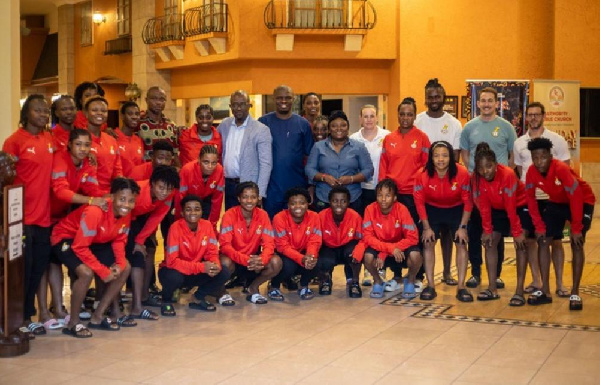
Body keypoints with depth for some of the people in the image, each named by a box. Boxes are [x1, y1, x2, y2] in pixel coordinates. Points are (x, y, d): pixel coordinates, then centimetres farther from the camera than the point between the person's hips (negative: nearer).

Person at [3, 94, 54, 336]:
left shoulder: (50, 139, 9)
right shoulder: (14, 141, -8)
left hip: (44, 215, 6)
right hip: (23, 216, -6)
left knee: (39, 266, 12)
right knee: (22, 268, 1)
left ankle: (26, 316, 25)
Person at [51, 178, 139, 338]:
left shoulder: (125, 213, -13)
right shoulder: (94, 211, -36)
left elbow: (119, 240, 0)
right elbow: (80, 247, -32)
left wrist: (120, 263, -19)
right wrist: (104, 272, -28)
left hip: (95, 241, 8)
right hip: (66, 238, -8)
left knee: (124, 268, 1)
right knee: (86, 273, -32)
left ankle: (98, 316, 8)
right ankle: (73, 323, -13)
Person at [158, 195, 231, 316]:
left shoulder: (207, 225, -9)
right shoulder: (176, 228, -23)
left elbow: (212, 253, -4)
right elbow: (172, 261, -27)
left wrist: (215, 265, -29)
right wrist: (201, 267, -35)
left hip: (196, 273, 4)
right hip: (176, 271, -4)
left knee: (224, 273, -18)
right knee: (174, 277, -38)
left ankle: (199, 297, 8)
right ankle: (166, 300, -3)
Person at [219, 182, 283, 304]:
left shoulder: (262, 215, -8)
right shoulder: (230, 215, -17)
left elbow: (269, 243, -11)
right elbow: (225, 245, -23)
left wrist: (261, 260, -33)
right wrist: (245, 260, -38)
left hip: (254, 258, 3)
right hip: (235, 259, -3)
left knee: (276, 262, -23)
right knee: (225, 263, -37)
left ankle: (253, 287, 4)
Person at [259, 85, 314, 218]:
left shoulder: (302, 124, 4)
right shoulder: (263, 122, 1)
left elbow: (309, 155, 6)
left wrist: (311, 185, 1)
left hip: (297, 187, 1)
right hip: (271, 187, -1)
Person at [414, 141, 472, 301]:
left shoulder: (462, 173, -26)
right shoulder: (423, 175, -25)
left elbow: (467, 202, -15)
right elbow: (419, 201, -13)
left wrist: (463, 227, -13)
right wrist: (427, 227, -11)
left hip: (456, 210, 0)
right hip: (432, 209, 1)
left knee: (461, 244, -6)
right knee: (428, 243, -7)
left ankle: (461, 287, 1)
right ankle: (430, 286, 1)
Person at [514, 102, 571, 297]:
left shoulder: (557, 140, -1)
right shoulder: (519, 143, 8)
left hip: (551, 197, -3)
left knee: (555, 240, 1)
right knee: (530, 239, 5)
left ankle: (559, 284, 9)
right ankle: (536, 281, 16)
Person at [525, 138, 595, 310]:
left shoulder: (561, 169, -36)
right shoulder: (531, 172, -20)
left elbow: (576, 198, -31)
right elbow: (531, 198, -8)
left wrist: (576, 229, -27)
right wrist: (539, 226, -11)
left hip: (582, 202, -5)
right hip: (557, 202, 5)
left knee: (576, 243, -15)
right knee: (543, 240, -4)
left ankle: (575, 293, -8)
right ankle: (545, 291, 1)